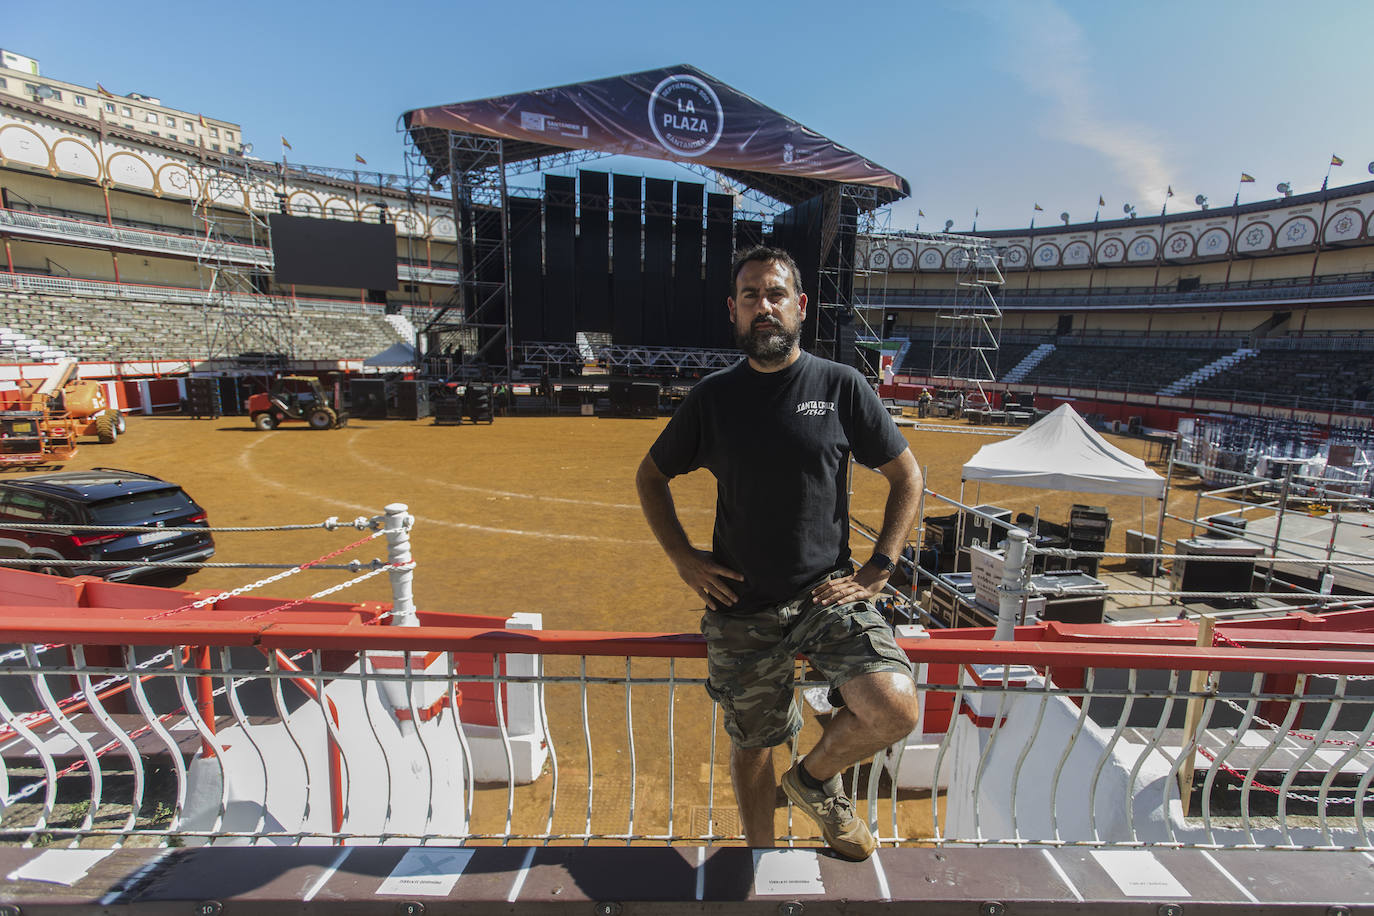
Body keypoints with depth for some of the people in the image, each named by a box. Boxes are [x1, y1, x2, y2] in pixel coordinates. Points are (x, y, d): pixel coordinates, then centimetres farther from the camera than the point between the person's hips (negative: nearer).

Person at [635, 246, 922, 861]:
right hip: (741, 607, 1)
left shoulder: (841, 385, -2)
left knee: (895, 709, -20)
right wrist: (682, 557, 0)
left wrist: (877, 570, -3)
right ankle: (760, 856, 46)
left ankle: (814, 778, 14)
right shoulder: (713, 396, 0)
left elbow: (907, 476, 5)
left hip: (829, 595, 0)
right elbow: (650, 475, 11)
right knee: (752, 745, 14)